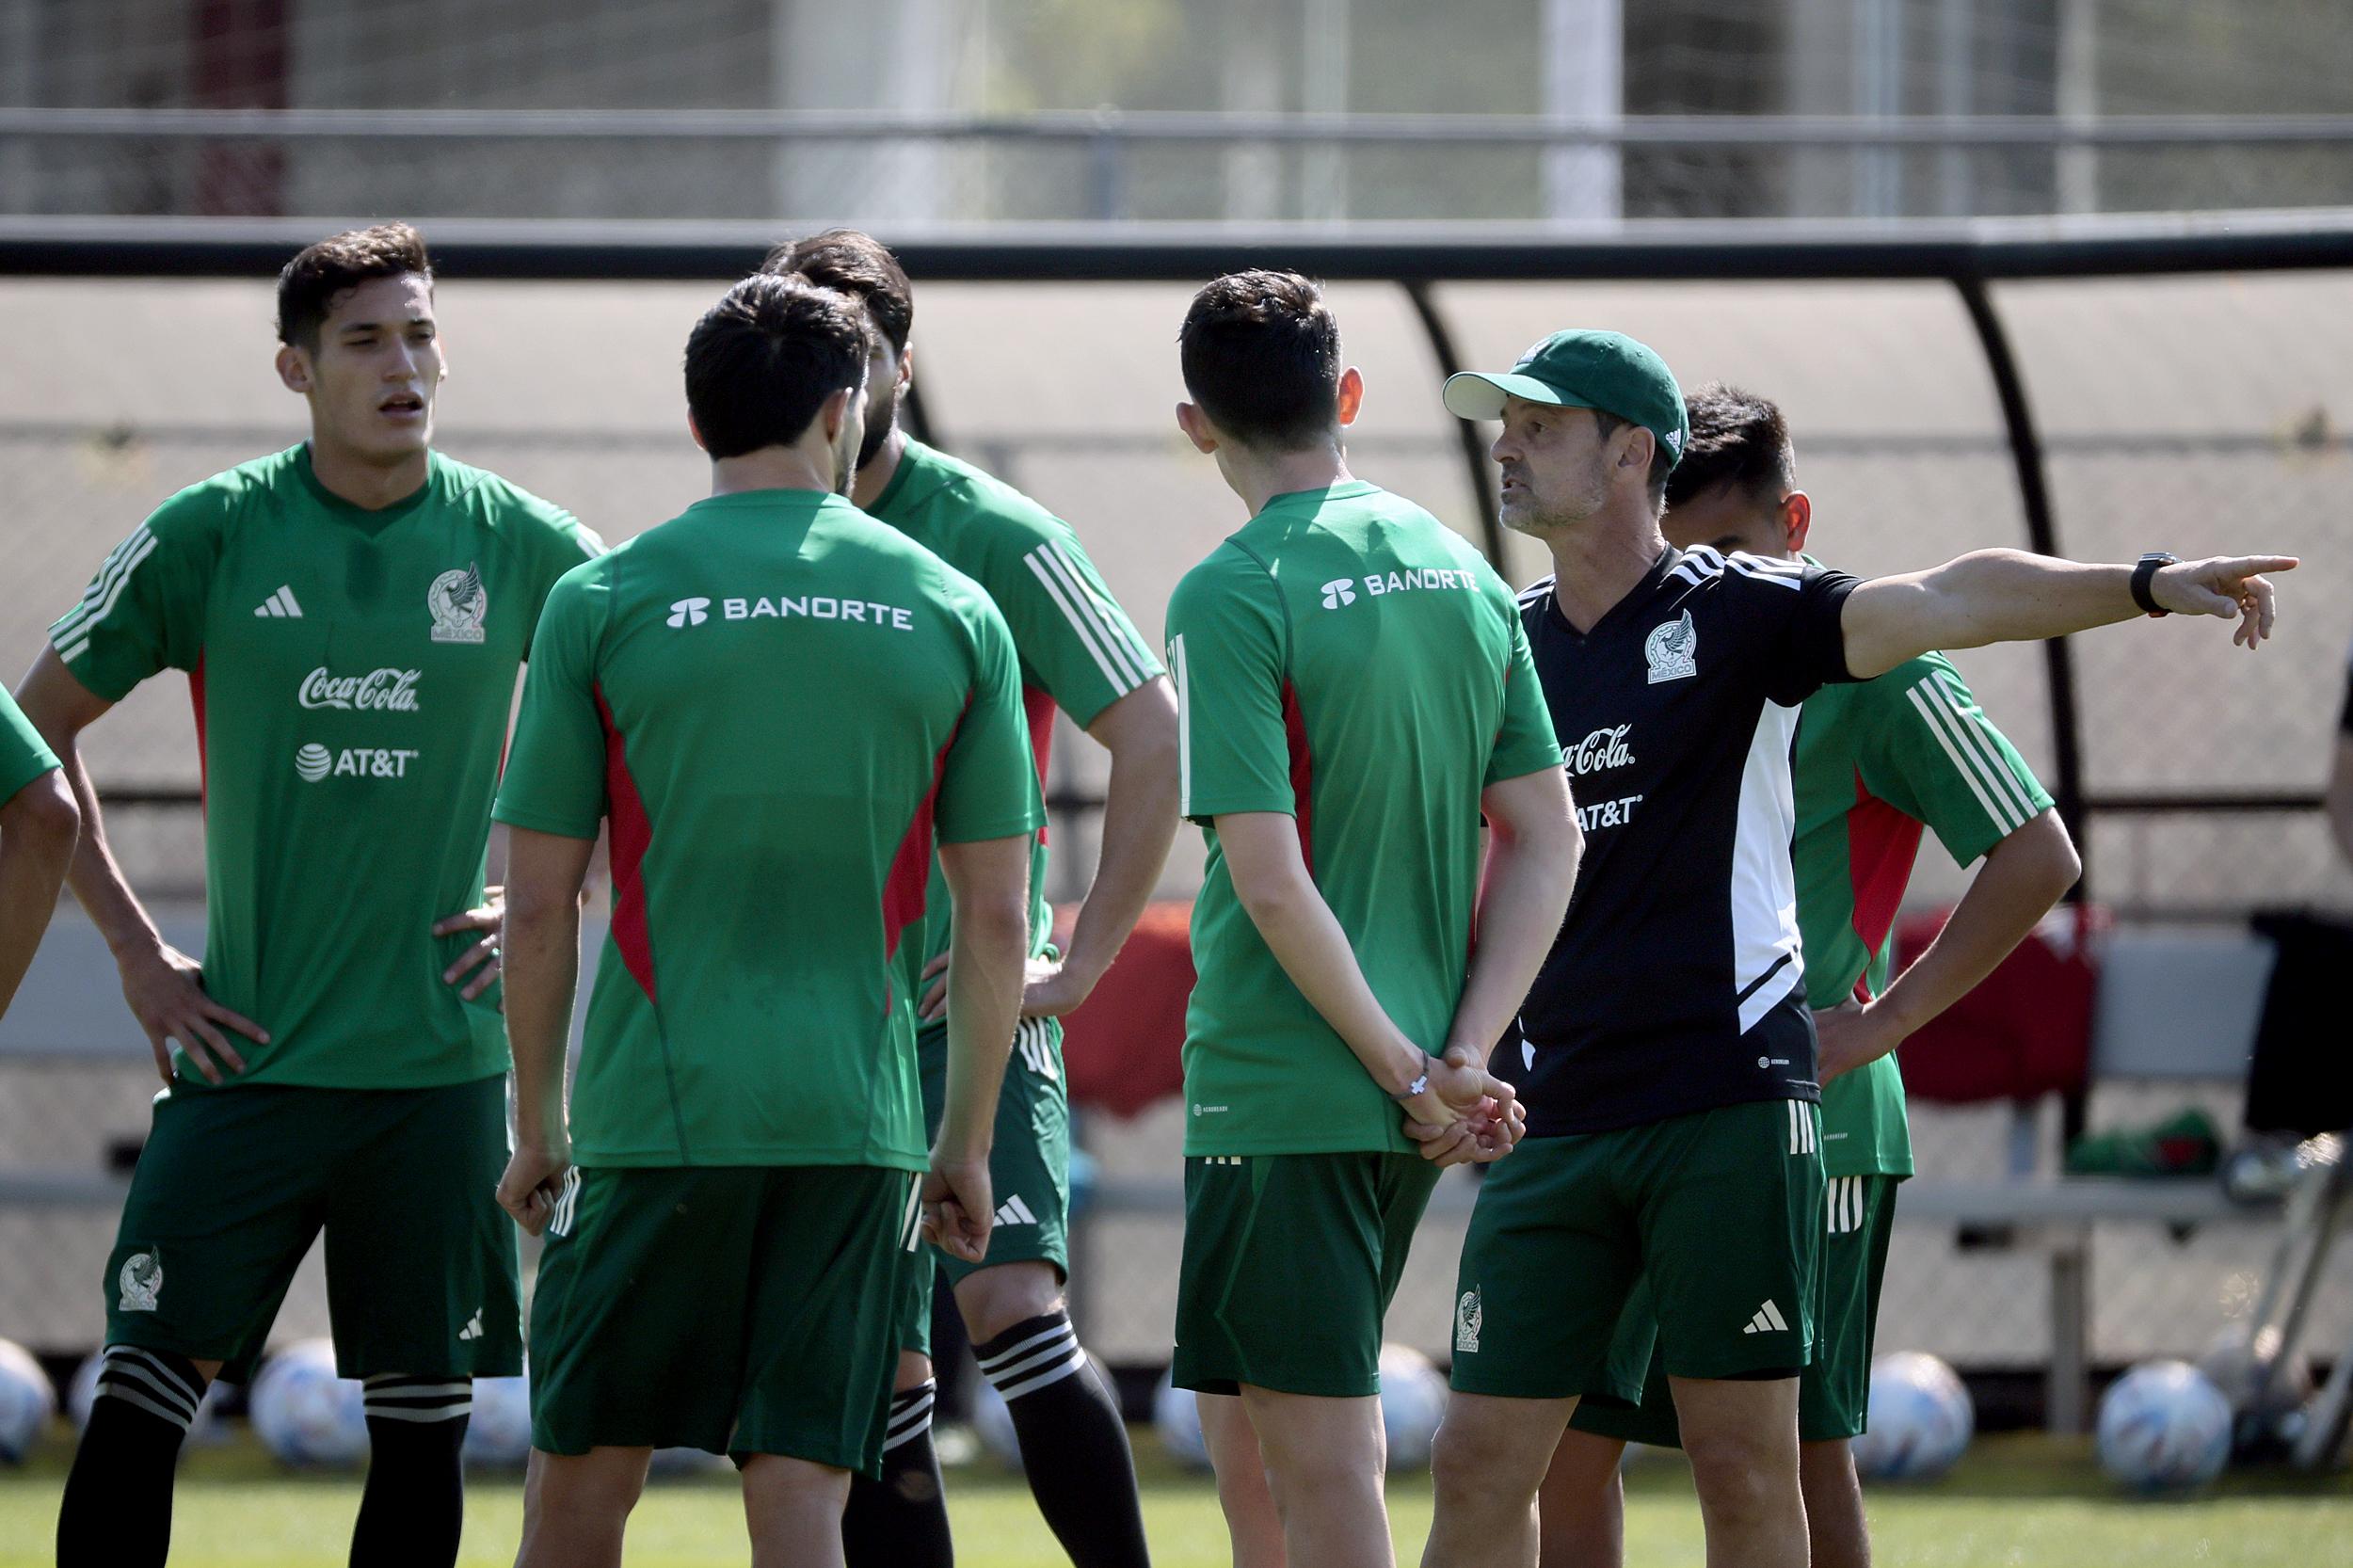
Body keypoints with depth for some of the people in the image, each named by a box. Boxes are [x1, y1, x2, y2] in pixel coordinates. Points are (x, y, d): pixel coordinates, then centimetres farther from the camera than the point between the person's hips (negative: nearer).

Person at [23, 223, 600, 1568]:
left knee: (422, 1421, 3)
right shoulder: (211, 534, -1)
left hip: (441, 1056, 1)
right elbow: (38, 728, 8)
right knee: (143, 1394, -8)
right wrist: (136, 951, 2)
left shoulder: (525, 546, 2)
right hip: (247, 1049, -1)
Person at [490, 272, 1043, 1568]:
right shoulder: (952, 612, 4)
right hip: (854, 1120, 1)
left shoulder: (601, 602, -2)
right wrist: (967, 1140, 15)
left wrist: (534, 1123, 10)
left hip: (656, 1114, -1)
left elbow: (540, 904, -1)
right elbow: (995, 917, 5)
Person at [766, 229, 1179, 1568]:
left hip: (971, 1008, -5)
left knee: (1012, 1308, -22)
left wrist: (1081, 961, -10)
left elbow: (1154, 740, -7)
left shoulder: (994, 536, -7)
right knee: (877, 1387, 4)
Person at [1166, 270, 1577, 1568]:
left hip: (1281, 1092, -7)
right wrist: (1462, 1060, 2)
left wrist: (1414, 1075, -11)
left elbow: (1271, 883, -18)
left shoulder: (1231, 597, -13)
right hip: (1408, 1113, 7)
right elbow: (1546, 842, 7)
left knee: (1324, 1464, -3)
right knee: (1245, 1431, 18)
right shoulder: (1461, 573, 9)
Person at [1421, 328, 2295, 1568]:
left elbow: (1942, 603, -16)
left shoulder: (1736, 609, -2)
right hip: (1552, 1120, 4)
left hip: (1727, 1103, -4)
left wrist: (2144, 584, -29)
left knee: (1746, 1467, -2)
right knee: (1482, 1462, 2)